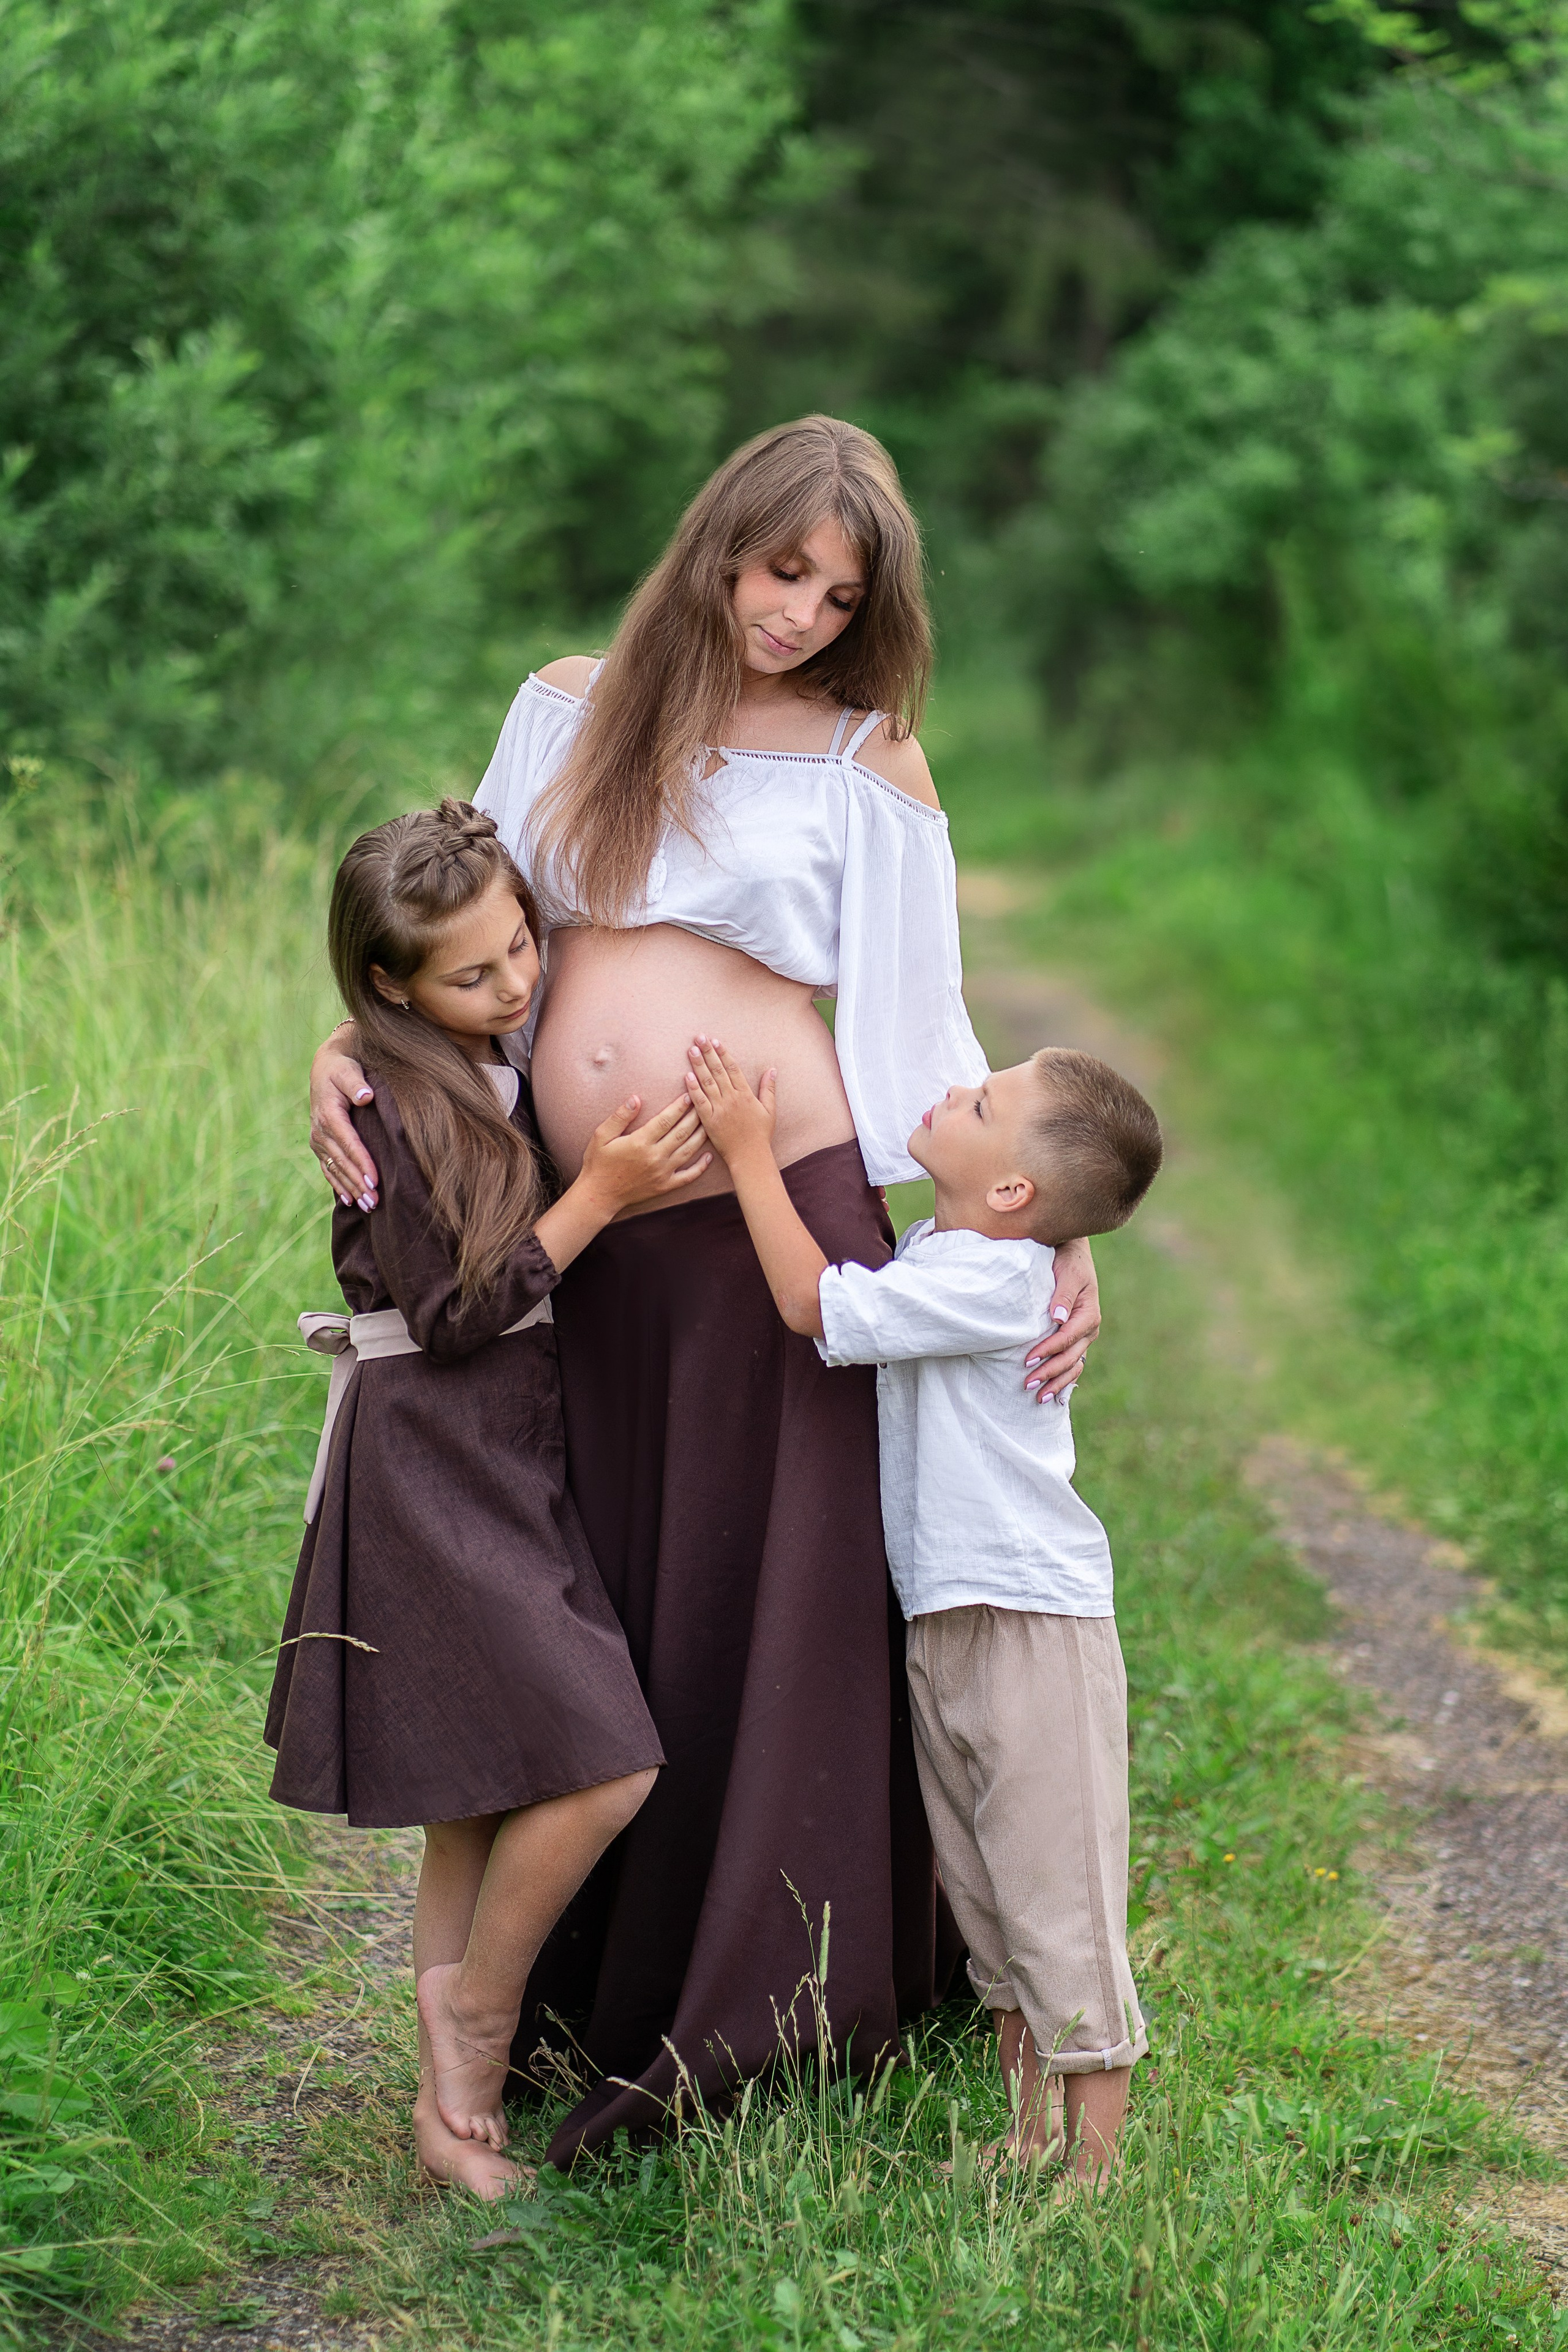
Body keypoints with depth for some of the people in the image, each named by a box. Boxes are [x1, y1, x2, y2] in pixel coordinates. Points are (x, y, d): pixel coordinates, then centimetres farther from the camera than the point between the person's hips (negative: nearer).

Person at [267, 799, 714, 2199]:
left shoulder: (508, 1071, 8)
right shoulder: (388, 1102, -16)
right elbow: (453, 1314, -18)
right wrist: (598, 1196, -19)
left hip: (512, 1463, 9)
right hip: (429, 1466, -8)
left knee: (480, 1807, 11)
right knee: (602, 1768, -15)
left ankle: (453, 2102, 19)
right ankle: (476, 2018, 4)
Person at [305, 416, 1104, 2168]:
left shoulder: (868, 761, 3)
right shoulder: (567, 711, 11)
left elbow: (926, 1035, 3)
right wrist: (349, 1054, -4)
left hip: (780, 1215, -3)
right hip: (579, 1230, 3)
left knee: (777, 1601, 2)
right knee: (596, 1606, 10)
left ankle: (748, 2006, 16)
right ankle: (586, 1995, 24)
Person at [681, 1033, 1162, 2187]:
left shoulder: (993, 1279, -19)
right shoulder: (932, 1257, 8)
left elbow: (815, 1304, -18)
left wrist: (750, 1150, -12)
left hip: (1038, 1623, -9)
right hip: (945, 1618, 9)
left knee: (1060, 1903, -4)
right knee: (988, 1899, 16)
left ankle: (1094, 2162, 3)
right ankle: (1030, 2137, 27)